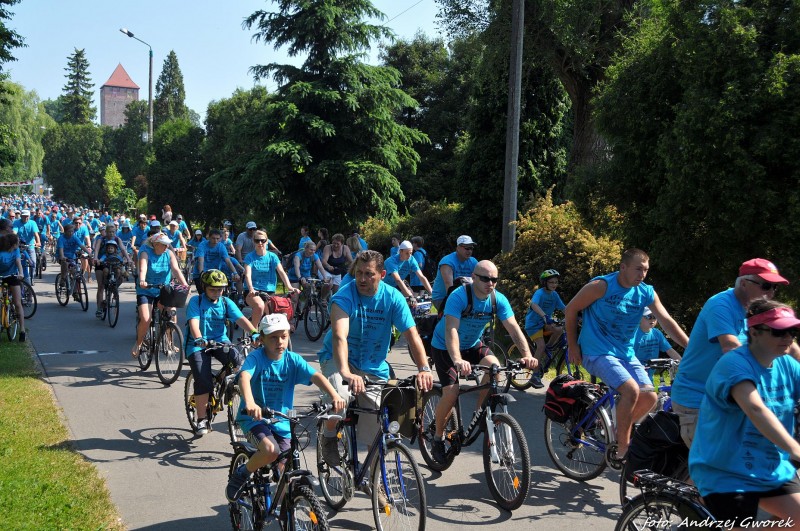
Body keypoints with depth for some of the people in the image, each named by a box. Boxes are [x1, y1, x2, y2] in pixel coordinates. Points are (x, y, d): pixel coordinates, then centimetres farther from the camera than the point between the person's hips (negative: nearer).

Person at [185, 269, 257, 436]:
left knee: (236, 357, -30)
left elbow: (241, 319, -11)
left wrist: (254, 332, -30)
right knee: (203, 380, -19)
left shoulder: (226, 303, 3)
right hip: (198, 345, -2)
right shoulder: (196, 301, -5)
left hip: (220, 342, 3)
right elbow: (194, 322, -21)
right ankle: (201, 420, -6)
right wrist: (199, 339, -41)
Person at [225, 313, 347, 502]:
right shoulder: (256, 357, -15)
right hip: (255, 418, -4)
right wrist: (249, 403, -55)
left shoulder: (292, 359, -5)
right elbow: (244, 377, -34)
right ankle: (240, 474, -2)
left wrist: (335, 396, -36)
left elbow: (316, 376, -18)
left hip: (282, 422, 4)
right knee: (270, 450, -30)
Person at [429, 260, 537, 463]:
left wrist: (527, 355, -38)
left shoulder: (498, 300, -14)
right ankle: (438, 437, 6)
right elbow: (451, 330, -41)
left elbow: (514, 329, -21)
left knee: (494, 367, -26)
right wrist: (458, 361, -57)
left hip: (473, 345, 4)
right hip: (444, 347, -4)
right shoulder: (459, 296, -29)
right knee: (451, 393, -19)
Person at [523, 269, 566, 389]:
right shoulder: (539, 293, -19)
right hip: (533, 324, -6)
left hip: (544, 323, 6)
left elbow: (563, 308, 2)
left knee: (559, 329, -20)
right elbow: (534, 305, -38)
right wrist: (545, 316, -52)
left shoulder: (554, 295, 2)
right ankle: (535, 376, -11)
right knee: (541, 346, -21)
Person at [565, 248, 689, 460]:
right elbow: (570, 310, -7)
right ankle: (622, 450, -11)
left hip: (626, 353, 6)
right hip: (597, 352, -6)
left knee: (649, 396, -8)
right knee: (631, 390, -25)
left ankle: (619, 431, 16)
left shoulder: (647, 293, 1)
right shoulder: (602, 286, -14)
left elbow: (668, 322, -2)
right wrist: (573, 346, -4)